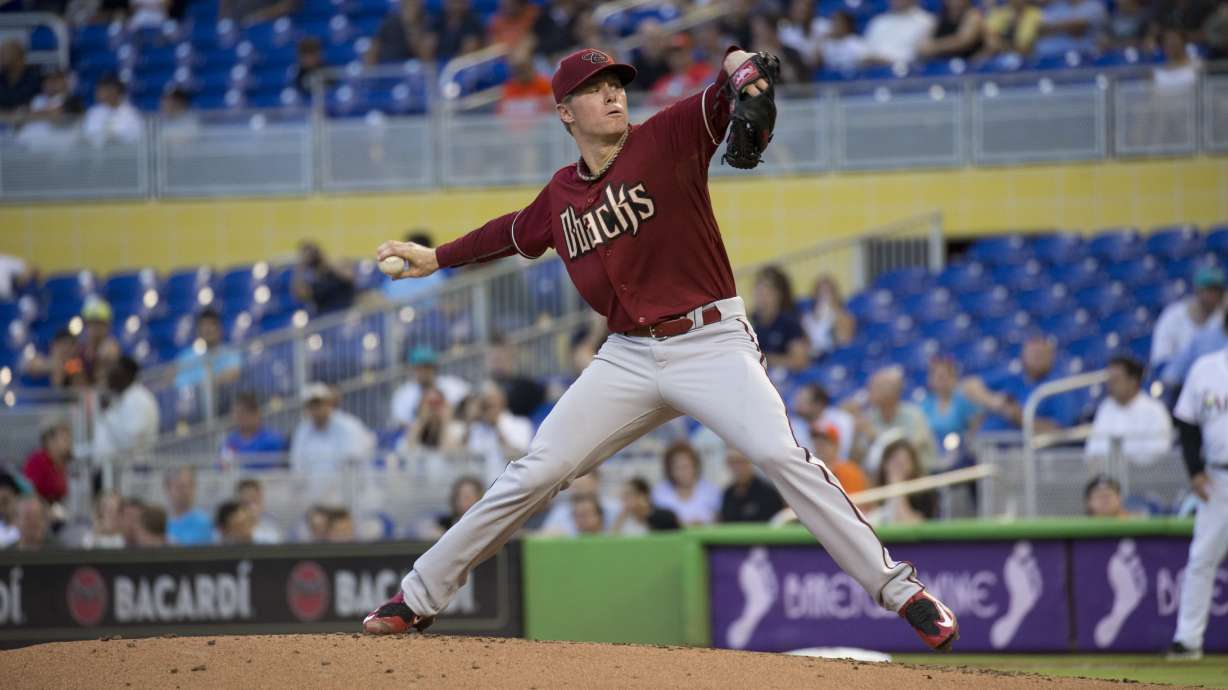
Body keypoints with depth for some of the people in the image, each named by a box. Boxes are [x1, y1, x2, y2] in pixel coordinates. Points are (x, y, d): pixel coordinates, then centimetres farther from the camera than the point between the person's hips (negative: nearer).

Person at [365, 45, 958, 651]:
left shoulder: (667, 139, -5)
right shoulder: (561, 196, 11)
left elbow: (722, 100, -21)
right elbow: (516, 231, 33)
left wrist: (736, 66, -45)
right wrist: (438, 257, 40)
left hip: (711, 344, -4)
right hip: (629, 358, 4)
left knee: (780, 454, -24)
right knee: (534, 475, 0)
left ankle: (900, 591, -21)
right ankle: (418, 597, 11)